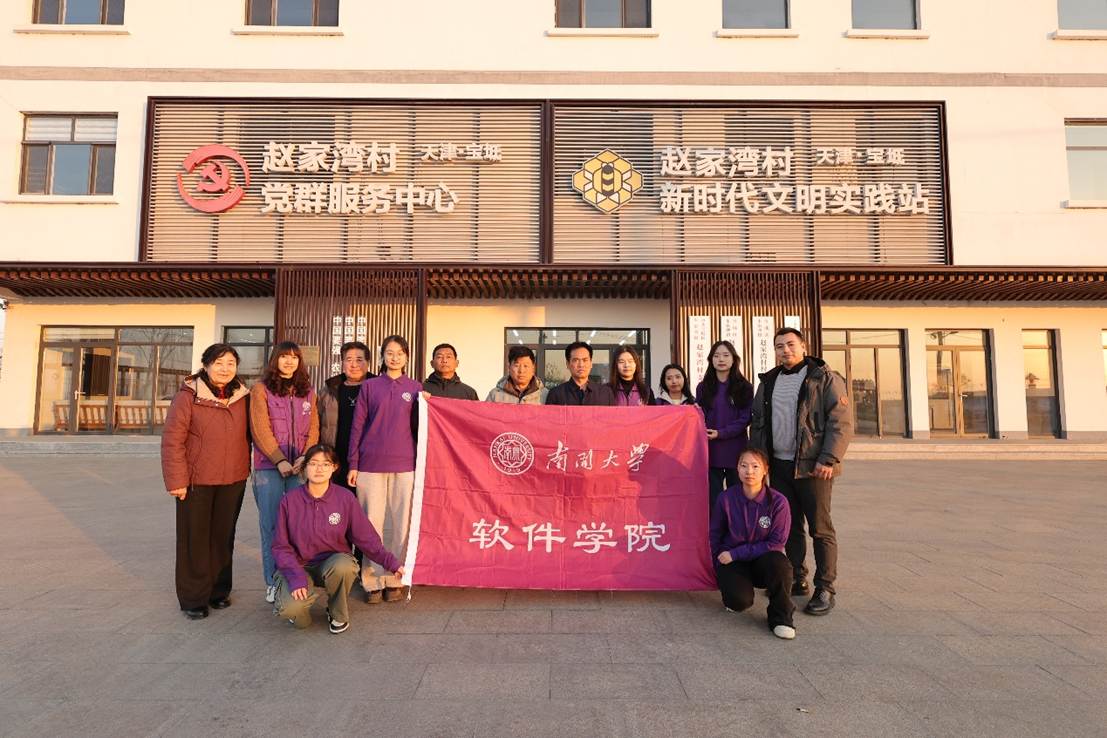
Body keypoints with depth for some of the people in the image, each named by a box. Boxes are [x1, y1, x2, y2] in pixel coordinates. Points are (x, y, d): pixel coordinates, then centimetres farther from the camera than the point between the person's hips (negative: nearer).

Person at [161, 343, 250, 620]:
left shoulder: (242, 397, 5)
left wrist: (245, 469, 9)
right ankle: (194, 598, 19)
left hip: (233, 480, 4)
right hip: (196, 481, -4)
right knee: (194, 540, 7)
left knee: (223, 537, 13)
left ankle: (219, 591, 28)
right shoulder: (188, 396, -8)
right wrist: (176, 480, -13)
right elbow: (172, 440, -10)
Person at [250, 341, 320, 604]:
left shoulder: (307, 392, 13)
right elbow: (261, 429, -5)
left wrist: (305, 457, -8)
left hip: (300, 466, 2)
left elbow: (313, 428, 8)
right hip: (269, 466, -2)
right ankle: (273, 582, 11)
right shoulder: (261, 389, 3)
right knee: (271, 525, 1)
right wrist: (280, 461, -12)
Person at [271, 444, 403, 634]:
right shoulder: (290, 500, -7)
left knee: (343, 567, -36)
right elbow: (281, 546, -4)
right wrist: (296, 577, -18)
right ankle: (305, 599, 11)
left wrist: (390, 562, -16)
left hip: (334, 562, 0)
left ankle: (338, 615, -4)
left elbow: (366, 538, -4)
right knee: (288, 608, -29)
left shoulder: (345, 499, -7)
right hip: (300, 566, 0)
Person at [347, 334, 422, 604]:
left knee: (400, 524, 4)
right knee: (372, 523, 3)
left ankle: (394, 580, 16)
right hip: (371, 465, -1)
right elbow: (357, 426, 5)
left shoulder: (415, 388, 9)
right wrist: (353, 465, 1)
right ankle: (373, 582, 13)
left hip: (404, 465, 1)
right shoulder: (369, 386, 7)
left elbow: (417, 426, 10)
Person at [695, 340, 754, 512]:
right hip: (710, 450, 1)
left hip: (736, 450, -1)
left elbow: (745, 419, -3)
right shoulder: (703, 387, 10)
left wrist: (721, 433, -13)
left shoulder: (744, 387, 4)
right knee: (713, 499, 3)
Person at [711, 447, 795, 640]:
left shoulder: (777, 501, -13)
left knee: (778, 562, -34)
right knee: (740, 601, -27)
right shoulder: (726, 498, -10)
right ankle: (731, 589, 13)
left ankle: (781, 617, -10)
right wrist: (721, 562, 4)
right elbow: (715, 535, 5)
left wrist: (736, 553, -16)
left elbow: (777, 543, -13)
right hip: (732, 561, 0)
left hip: (762, 561, 0)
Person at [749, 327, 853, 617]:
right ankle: (797, 580, 24)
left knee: (820, 528, -1)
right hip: (779, 466, 5)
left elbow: (841, 422, -9)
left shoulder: (825, 378, -2)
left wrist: (829, 459, -17)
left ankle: (825, 590, 9)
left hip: (813, 467, -5)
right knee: (789, 526, 12)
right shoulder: (769, 382, 15)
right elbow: (757, 423, 19)